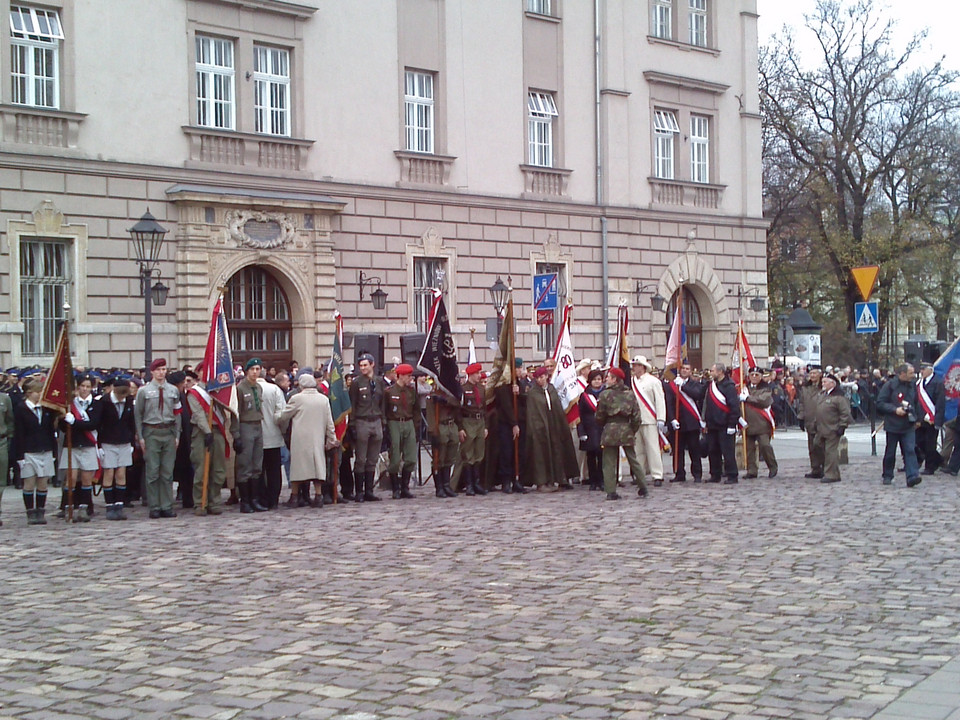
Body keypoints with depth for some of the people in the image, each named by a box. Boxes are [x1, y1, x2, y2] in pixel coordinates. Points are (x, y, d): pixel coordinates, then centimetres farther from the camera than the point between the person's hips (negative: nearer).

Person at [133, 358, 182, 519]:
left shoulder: (173, 390, 10)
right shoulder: (144, 391, 0)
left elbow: (177, 414, 12)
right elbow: (138, 414, 2)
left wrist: (177, 435, 5)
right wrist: (141, 437, -4)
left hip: (169, 432, 3)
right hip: (151, 433, -3)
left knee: (168, 472, 4)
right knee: (152, 472, -3)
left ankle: (167, 507, 9)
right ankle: (154, 507, 2)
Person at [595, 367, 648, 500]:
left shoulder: (605, 394, -6)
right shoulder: (630, 394, 2)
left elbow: (600, 416, -2)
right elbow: (636, 415, 1)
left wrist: (602, 425, 19)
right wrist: (633, 430, 14)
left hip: (610, 431, -3)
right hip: (627, 430, 3)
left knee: (609, 462, 2)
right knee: (633, 459, 13)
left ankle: (611, 491, -2)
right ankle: (642, 488, 16)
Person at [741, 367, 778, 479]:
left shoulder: (766, 388, 1)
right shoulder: (745, 387, 16)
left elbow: (764, 401, -15)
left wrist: (747, 398, -13)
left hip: (762, 423, -4)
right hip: (748, 423, 4)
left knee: (765, 445, -11)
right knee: (749, 447, 2)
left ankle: (773, 467, 7)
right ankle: (751, 470, 10)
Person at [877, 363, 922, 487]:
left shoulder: (913, 386, 8)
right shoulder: (890, 385, -7)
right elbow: (880, 403, -9)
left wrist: (915, 418, 15)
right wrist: (895, 410, -19)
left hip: (908, 426, 3)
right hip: (893, 425, -3)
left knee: (910, 450, -11)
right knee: (890, 452, 8)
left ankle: (912, 477, -18)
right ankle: (887, 476, 21)